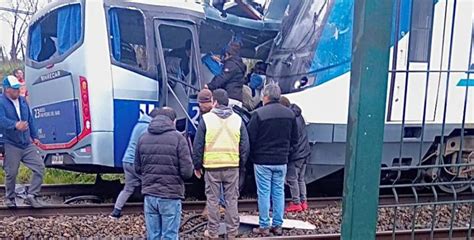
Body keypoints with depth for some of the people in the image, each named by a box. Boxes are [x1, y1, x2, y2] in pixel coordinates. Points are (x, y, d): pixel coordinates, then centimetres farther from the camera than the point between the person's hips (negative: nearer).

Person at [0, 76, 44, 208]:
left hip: (28, 144, 5)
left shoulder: (22, 100, 11)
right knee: (11, 173, 4)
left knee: (39, 167, -4)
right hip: (11, 145, -5)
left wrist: (34, 136, 18)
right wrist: (16, 125, -44)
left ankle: (31, 195, 4)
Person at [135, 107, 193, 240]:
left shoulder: (143, 138, 5)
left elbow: (137, 168, 10)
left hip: (149, 195, 4)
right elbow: (187, 172, -12)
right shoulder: (178, 138, -9)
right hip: (170, 196, -4)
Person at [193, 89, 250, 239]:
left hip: (212, 166, -2)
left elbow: (198, 145, -1)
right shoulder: (238, 119, 5)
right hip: (232, 166, 2)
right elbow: (245, 145, 6)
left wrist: (197, 165, 8)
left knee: (213, 200, 8)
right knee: (231, 200, 10)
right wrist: (241, 164, 16)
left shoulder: (206, 119, -3)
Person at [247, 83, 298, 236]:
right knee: (279, 192, 11)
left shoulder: (259, 113, -14)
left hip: (262, 161, -4)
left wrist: (253, 155, 5)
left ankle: (264, 226, 10)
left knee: (264, 193, 3)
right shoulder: (290, 114, 4)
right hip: (281, 161, 5)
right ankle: (277, 226, 18)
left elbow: (250, 138, -10)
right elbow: (295, 138, 10)